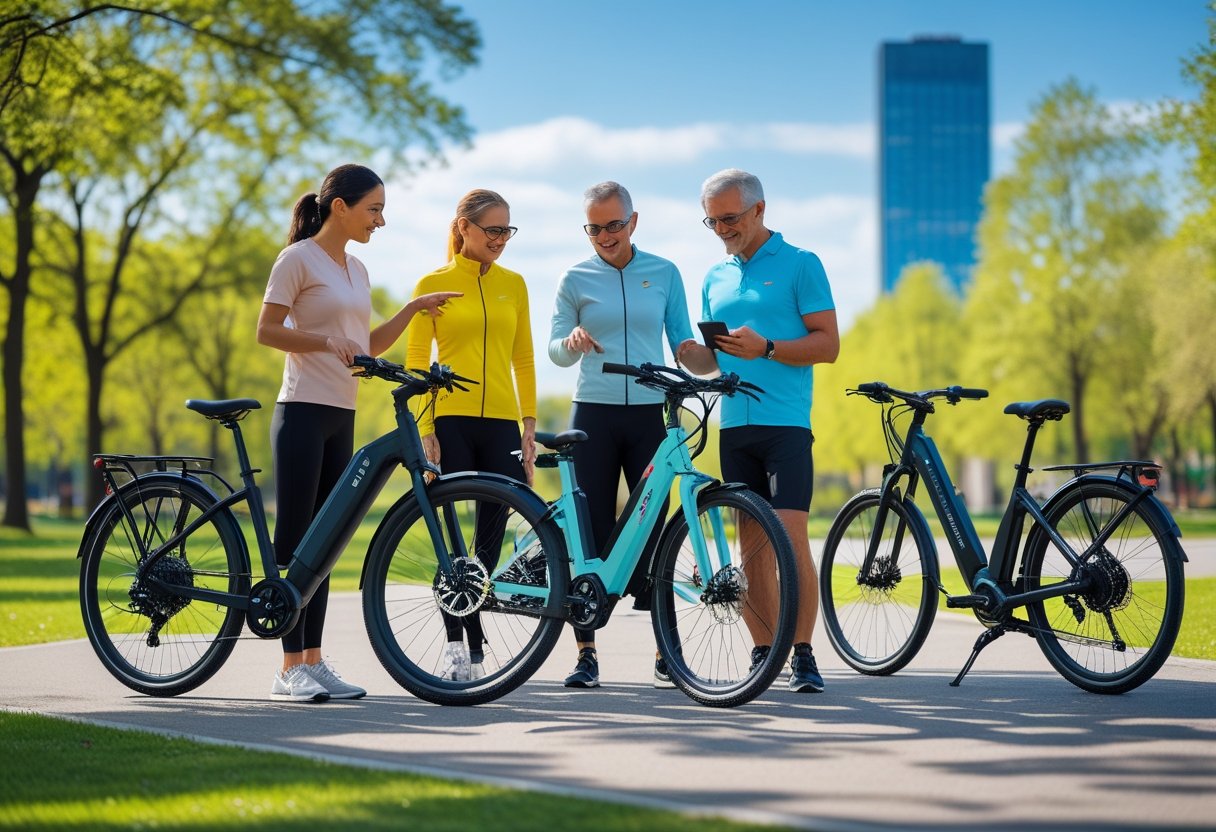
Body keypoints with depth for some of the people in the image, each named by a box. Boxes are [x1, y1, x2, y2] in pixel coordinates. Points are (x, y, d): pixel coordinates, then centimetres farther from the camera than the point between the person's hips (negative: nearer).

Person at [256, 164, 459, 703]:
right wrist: (326, 341, -23)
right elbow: (266, 331, -12)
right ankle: (289, 669, -5)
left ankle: (313, 659, 11)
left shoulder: (355, 269, 17)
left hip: (340, 417, 8)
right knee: (294, 536, -6)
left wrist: (413, 309, 9)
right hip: (303, 412, -8)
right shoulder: (299, 259, -6)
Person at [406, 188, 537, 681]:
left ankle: (469, 648, 11)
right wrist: (424, 430, -8)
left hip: (501, 424, 3)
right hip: (451, 423, -3)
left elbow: (523, 359, 13)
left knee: (491, 537, 3)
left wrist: (529, 426, 6)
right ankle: (459, 645, 2)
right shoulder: (433, 284, 2)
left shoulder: (513, 285, 12)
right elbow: (416, 361, 1)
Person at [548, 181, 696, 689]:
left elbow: (682, 344, 10)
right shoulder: (576, 280, 7)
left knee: (652, 531, -1)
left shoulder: (664, 274, 9)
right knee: (591, 531, -1)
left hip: (650, 414, 0)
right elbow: (555, 352, 5)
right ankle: (586, 652, 5)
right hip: (594, 416, 0)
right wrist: (573, 339, -18)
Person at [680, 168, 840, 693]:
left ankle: (803, 656, -8)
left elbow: (828, 344, -5)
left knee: (791, 538, -12)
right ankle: (762, 655, 9)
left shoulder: (800, 265, 0)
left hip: (785, 424, -5)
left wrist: (765, 348, -18)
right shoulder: (715, 279, 17)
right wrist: (687, 353, -2)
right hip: (734, 427, 5)